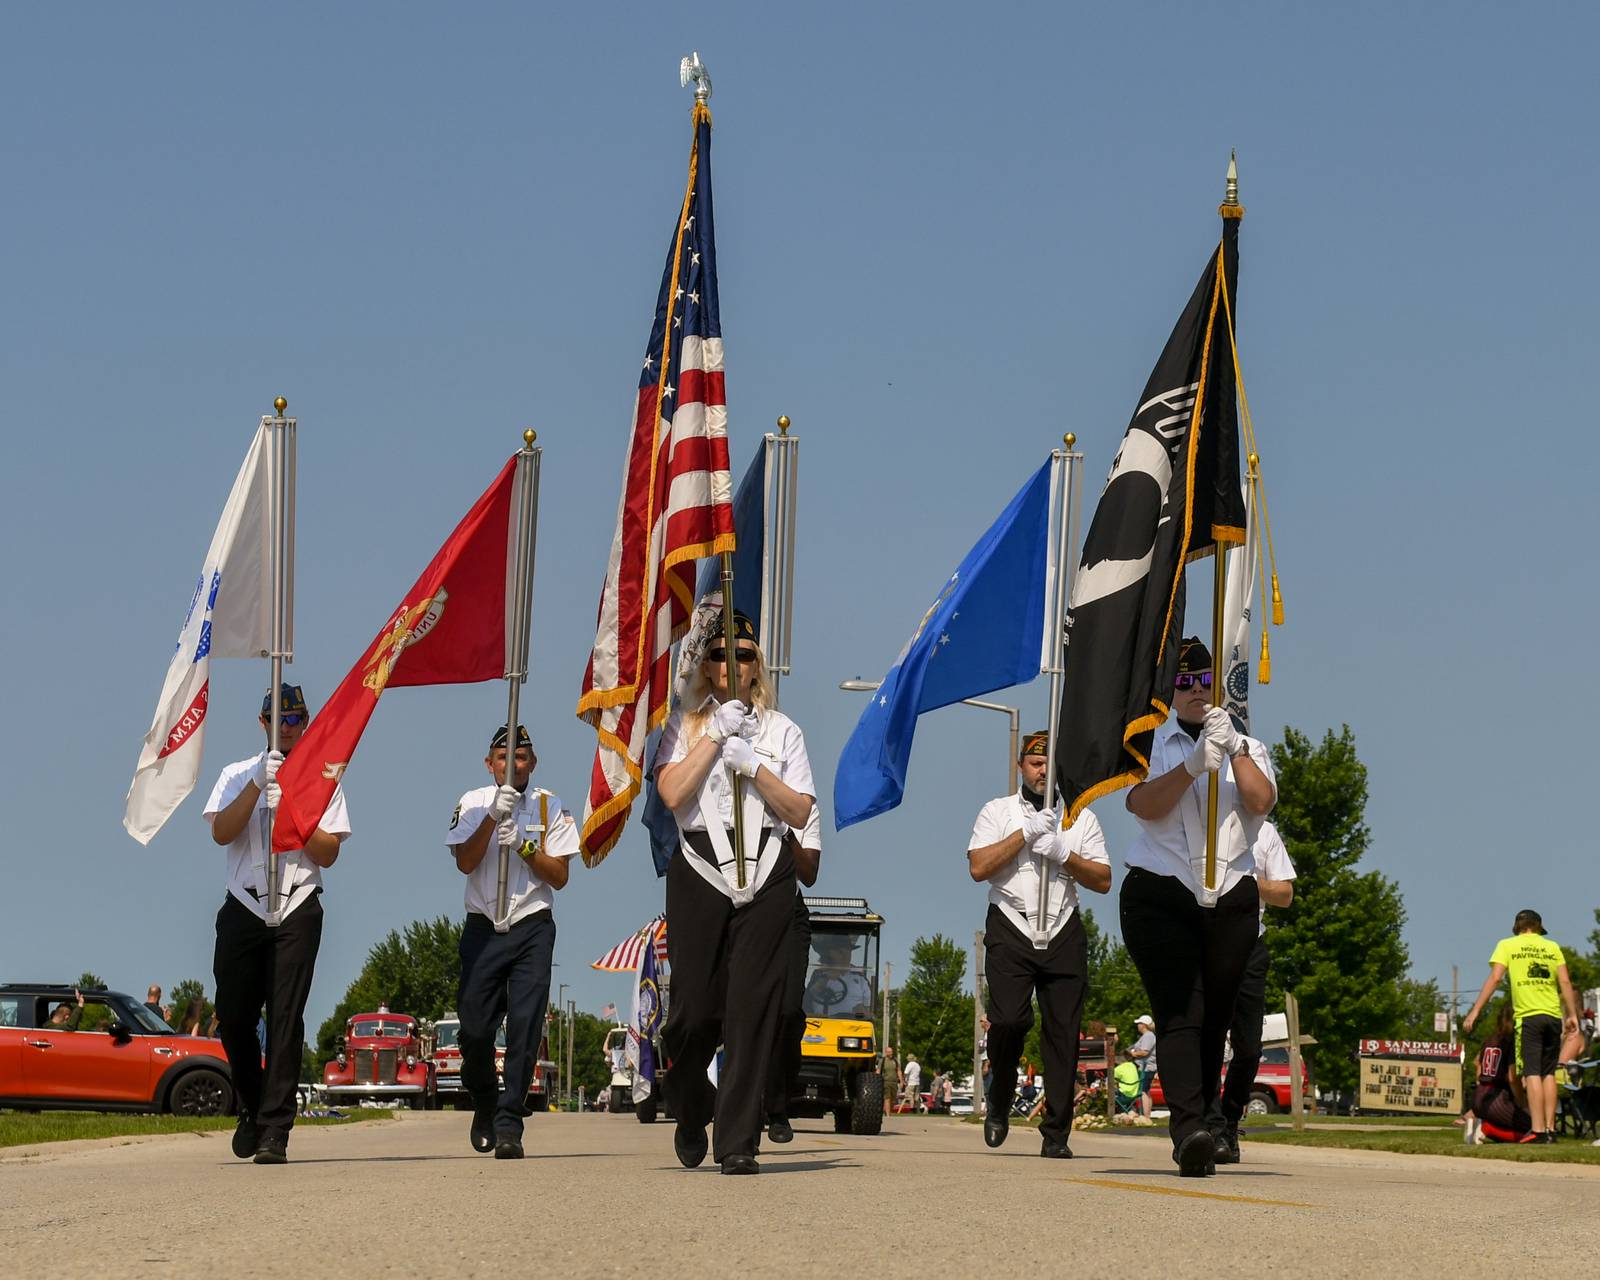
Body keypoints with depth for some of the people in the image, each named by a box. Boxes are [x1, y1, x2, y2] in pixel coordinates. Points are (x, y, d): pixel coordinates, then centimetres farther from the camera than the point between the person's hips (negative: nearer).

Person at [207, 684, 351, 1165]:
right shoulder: (238, 775, 15)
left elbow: (328, 853, 3)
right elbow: (221, 832, -3)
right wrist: (257, 785, -12)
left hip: (298, 909, -2)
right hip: (244, 907, 2)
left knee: (286, 1019, -10)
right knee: (233, 1017, 0)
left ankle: (275, 1129, -12)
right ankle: (251, 1111, 22)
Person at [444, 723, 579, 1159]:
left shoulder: (549, 807, 5)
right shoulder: (473, 803, 6)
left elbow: (560, 876, 1)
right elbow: (465, 862, -7)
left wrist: (523, 845, -13)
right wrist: (494, 816, -18)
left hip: (532, 928, 0)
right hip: (483, 928, 1)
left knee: (525, 1027, -12)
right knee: (475, 1028, -1)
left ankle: (508, 1126, -11)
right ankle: (484, 1104, 26)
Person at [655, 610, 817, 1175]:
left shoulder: (782, 731, 15)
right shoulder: (685, 725, 12)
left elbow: (800, 812, 6)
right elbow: (672, 793, -5)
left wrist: (753, 766, -6)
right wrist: (717, 735, -6)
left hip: (766, 876, 1)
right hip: (700, 873, -1)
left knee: (753, 1009, -7)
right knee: (695, 1008, -4)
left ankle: (738, 1143, -5)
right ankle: (690, 1114, 23)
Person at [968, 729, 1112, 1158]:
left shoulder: (1082, 818, 15)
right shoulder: (998, 812, 10)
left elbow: (1103, 880, 8)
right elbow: (978, 868, -4)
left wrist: (1064, 855, -7)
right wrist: (1026, 833, -8)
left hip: (1063, 933, 2)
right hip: (1011, 930, -2)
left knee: (1063, 1033, -4)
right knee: (1009, 1020, -18)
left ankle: (1056, 1135, -1)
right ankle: (999, 1106, 7)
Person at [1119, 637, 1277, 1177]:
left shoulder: (1246, 746, 16)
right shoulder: (1149, 743, 8)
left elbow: (1262, 801, -3)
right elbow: (1144, 804, -10)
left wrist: (1234, 749, -15)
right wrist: (1195, 765, -22)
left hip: (1232, 898, 3)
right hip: (1161, 894, -3)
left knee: (1214, 1021, 3)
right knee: (1179, 1014, -16)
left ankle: (1196, 1128, 9)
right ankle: (1189, 1130, -27)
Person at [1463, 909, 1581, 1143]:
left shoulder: (1507, 945, 7)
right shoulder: (1552, 947, 14)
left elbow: (1494, 978, -3)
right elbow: (1565, 983, 8)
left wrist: (1475, 1010, -4)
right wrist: (1572, 1015, 12)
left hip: (1528, 1016, -3)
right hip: (1553, 1015, 3)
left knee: (1532, 1074, -8)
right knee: (1549, 1073, 11)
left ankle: (1539, 1131, -17)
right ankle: (1550, 1129, 7)